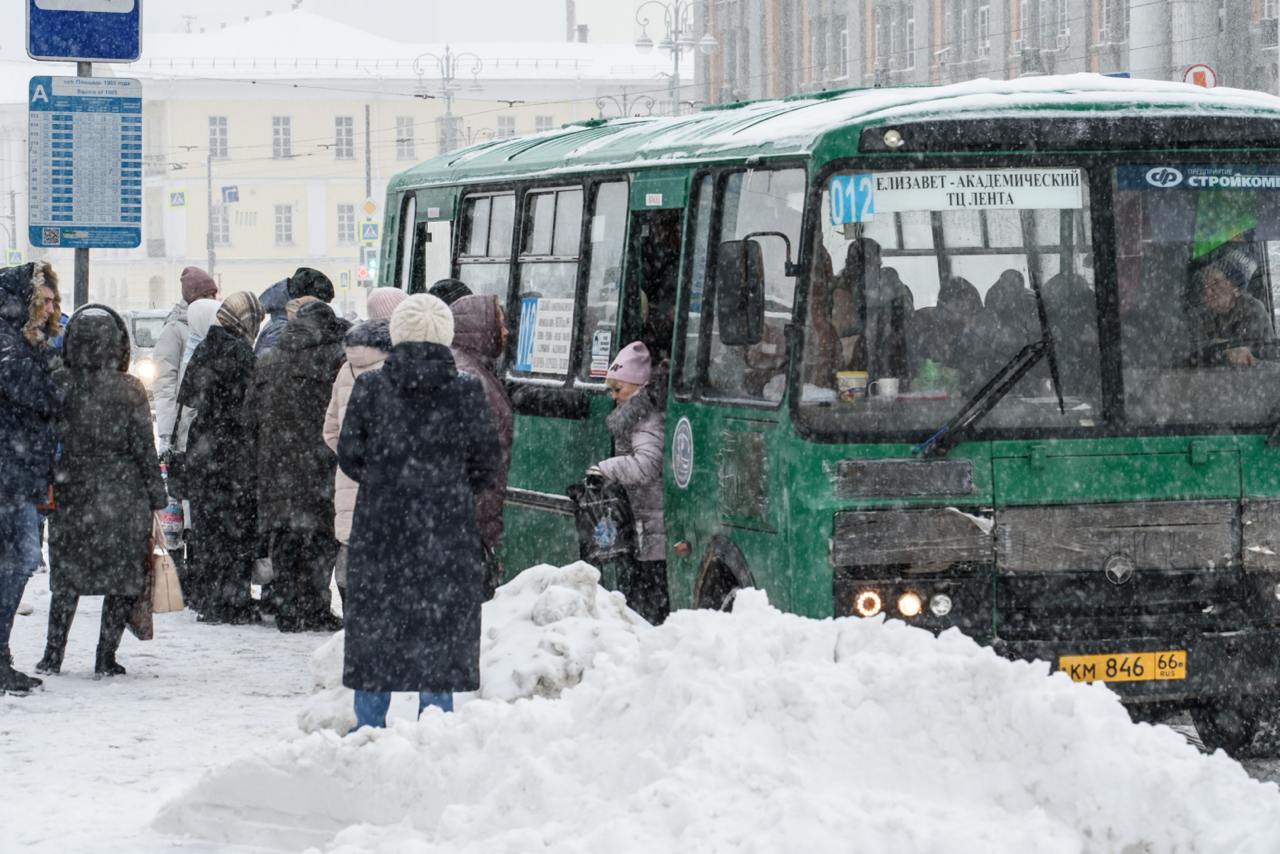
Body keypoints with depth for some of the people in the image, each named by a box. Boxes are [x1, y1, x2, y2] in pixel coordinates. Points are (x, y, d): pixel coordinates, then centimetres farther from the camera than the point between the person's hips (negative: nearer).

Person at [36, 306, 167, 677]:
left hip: (71, 493, 2)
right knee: (123, 577, 8)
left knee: (66, 576, 15)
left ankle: (53, 654, 13)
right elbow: (145, 449, -5)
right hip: (123, 494, -2)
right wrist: (156, 498, 4)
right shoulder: (130, 390, -9)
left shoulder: (60, 384, -6)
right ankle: (106, 657, 7)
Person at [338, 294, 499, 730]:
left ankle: (369, 725, 13)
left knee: (375, 626, 9)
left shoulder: (370, 387, -3)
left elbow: (349, 454, 0)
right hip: (448, 530, -1)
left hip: (380, 523, 1)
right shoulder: (467, 391, -4)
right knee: (443, 620, 6)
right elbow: (486, 464, 0)